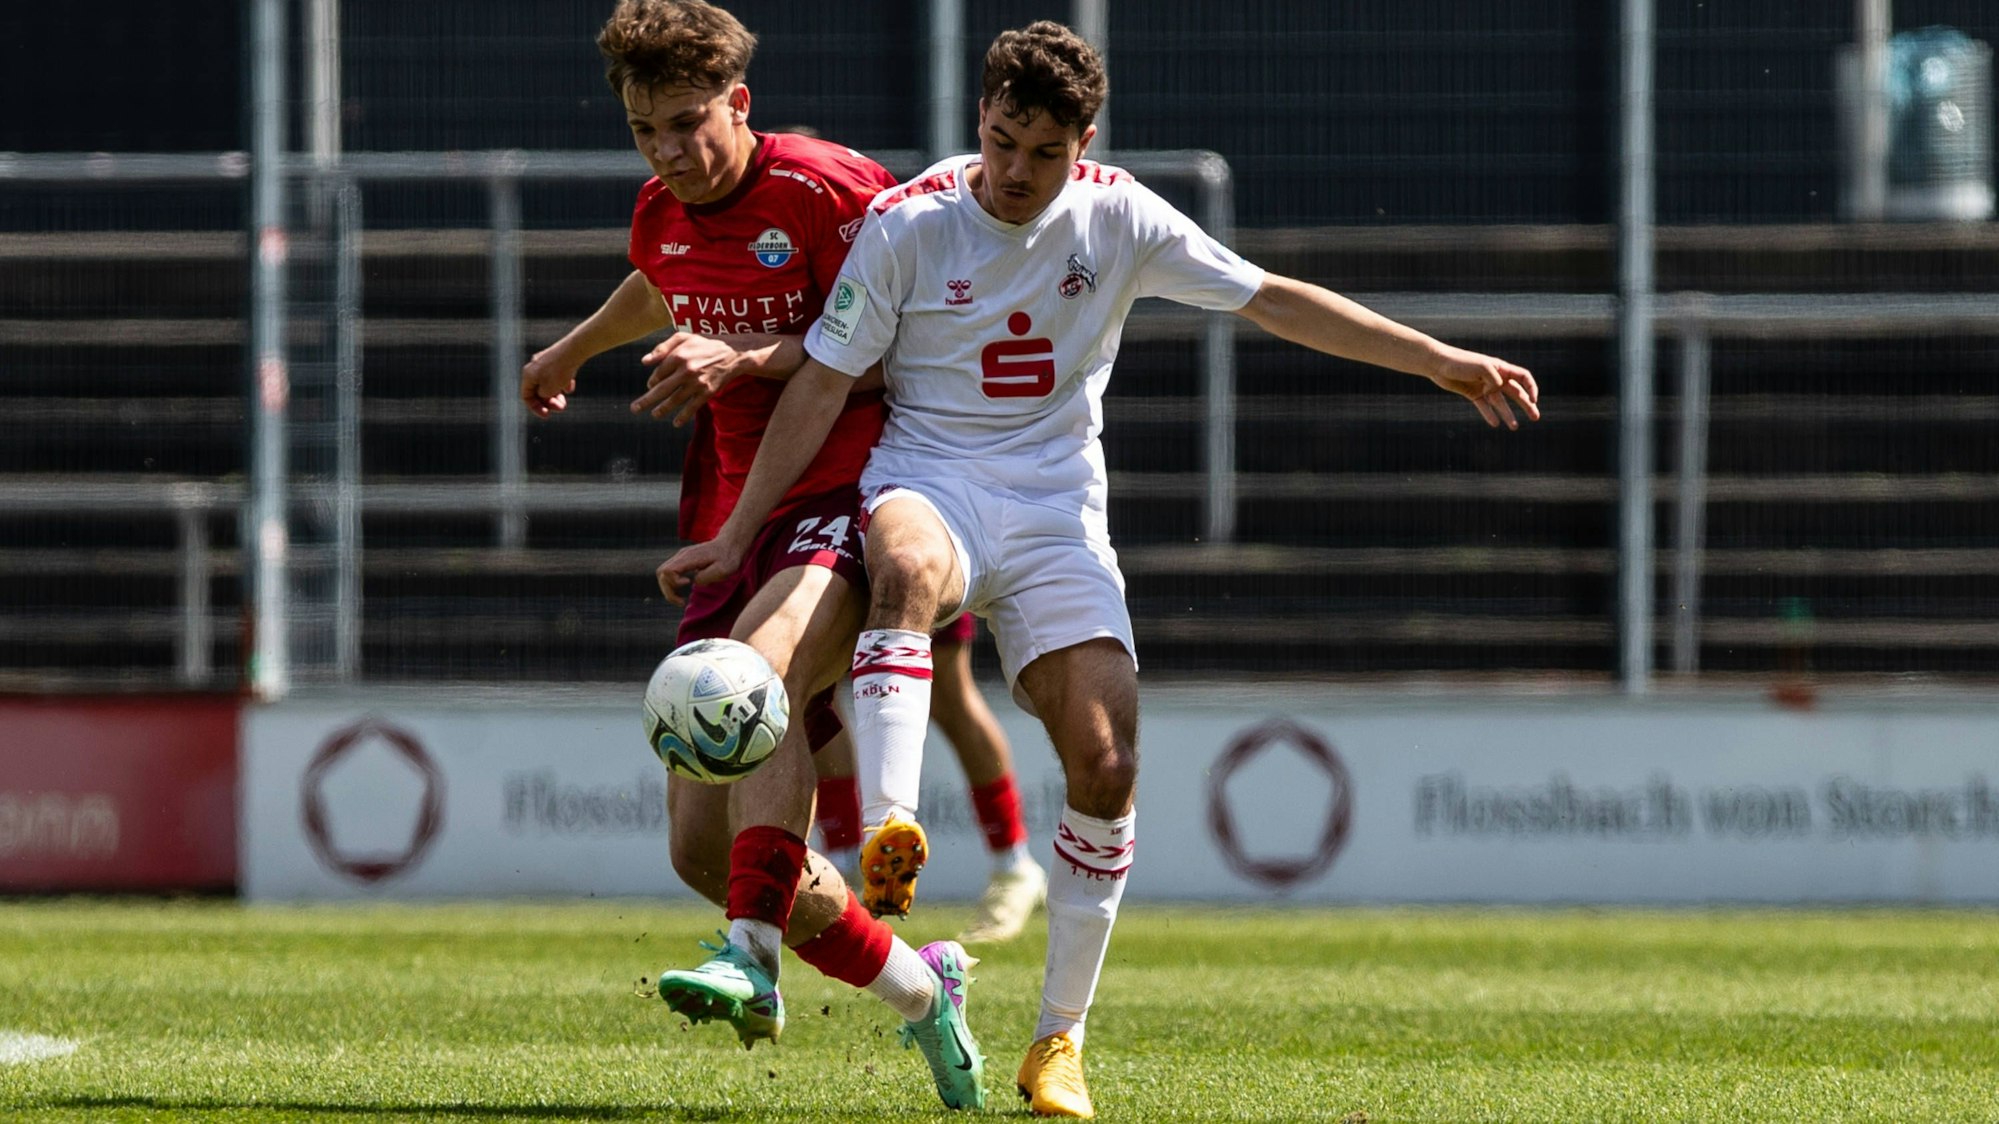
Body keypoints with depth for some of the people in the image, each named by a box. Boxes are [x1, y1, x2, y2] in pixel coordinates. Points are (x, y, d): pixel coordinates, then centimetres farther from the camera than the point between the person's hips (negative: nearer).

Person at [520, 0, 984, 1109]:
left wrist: (749, 359, -22)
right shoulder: (663, 216, 10)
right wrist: (573, 349, 53)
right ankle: (916, 989, 17)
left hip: (845, 503, -7)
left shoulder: (828, 189, -11)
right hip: (734, 525, 7)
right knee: (704, 846, -1)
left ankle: (753, 956, -48)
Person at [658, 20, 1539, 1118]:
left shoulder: (1117, 217, 0)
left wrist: (1441, 361, 3)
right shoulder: (908, 223, -6)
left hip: (1057, 516, 2)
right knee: (907, 565, -42)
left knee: (1105, 766, -12)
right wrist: (736, 534, -3)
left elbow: (1273, 299, 5)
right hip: (929, 480, -2)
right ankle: (888, 832, -57)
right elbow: (822, 384, -2)